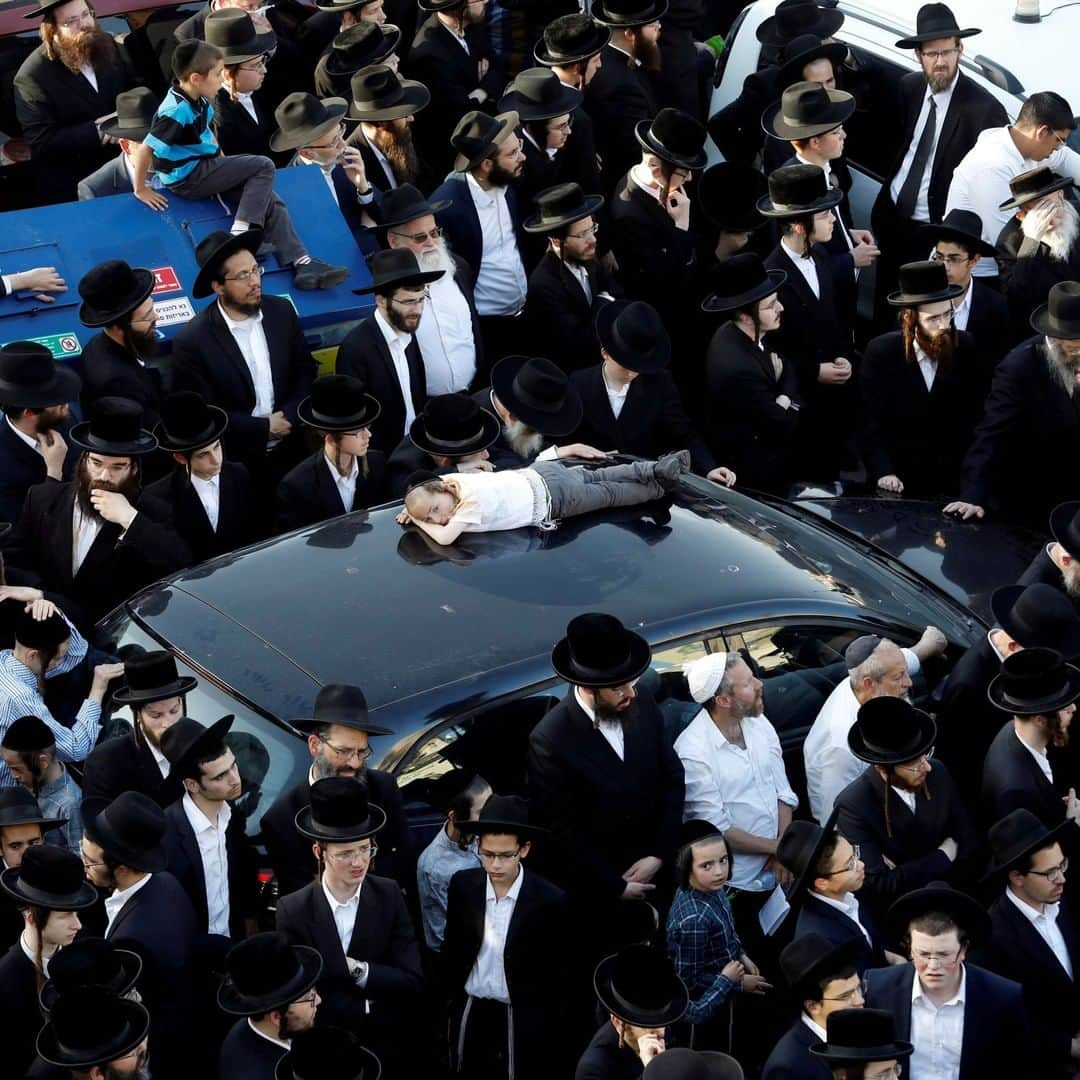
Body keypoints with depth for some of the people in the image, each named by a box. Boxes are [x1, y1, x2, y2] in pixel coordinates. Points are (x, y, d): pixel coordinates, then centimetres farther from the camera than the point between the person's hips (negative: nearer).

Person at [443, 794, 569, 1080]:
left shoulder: (550, 901, -16)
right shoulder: (463, 885, -5)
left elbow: (558, 974, -8)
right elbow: (452, 947, 8)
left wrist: (552, 1033, -6)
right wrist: (451, 997, 10)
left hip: (523, 1022, -4)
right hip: (470, 1014, 4)